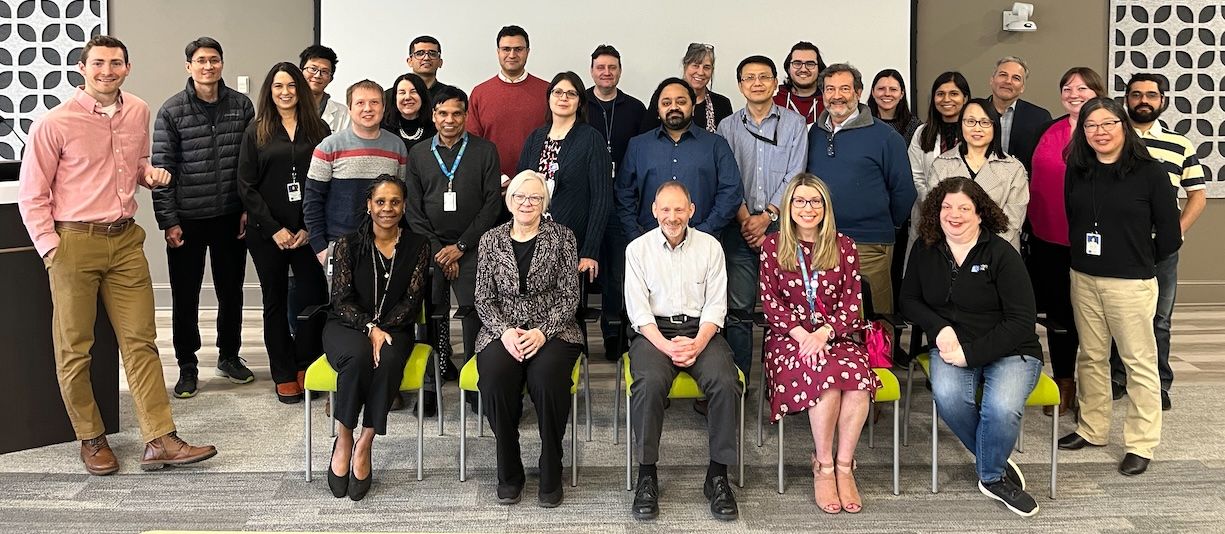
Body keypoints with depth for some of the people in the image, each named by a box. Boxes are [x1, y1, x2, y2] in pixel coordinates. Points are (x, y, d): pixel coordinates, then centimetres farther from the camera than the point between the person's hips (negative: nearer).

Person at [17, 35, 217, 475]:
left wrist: (150, 173, 3)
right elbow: (31, 195, -3)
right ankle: (91, 439, 21)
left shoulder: (139, 112, 8)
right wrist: (51, 249, -9)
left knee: (141, 341, 2)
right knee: (75, 349, 6)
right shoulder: (55, 123, -8)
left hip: (126, 240, 4)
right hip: (75, 242, -4)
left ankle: (160, 441, 4)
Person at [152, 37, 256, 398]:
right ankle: (187, 366, 20)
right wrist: (168, 221, -9)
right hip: (187, 219, -2)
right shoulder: (172, 111, -4)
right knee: (185, 297, 7)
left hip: (231, 218, 2)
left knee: (232, 292, 13)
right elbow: (161, 168, -5)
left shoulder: (242, 106, 3)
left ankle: (229, 356, 31)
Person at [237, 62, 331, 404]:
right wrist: (274, 229, -8)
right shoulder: (256, 132, 5)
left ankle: (307, 368, 12)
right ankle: (285, 375, 16)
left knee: (313, 298, -6)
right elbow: (246, 186, 0)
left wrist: (310, 228, -7)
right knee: (276, 302, 7)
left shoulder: (318, 130, 7)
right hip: (268, 233, 0)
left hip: (308, 232, 0)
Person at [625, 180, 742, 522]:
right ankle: (647, 475, -20)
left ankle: (718, 475, -16)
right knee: (649, 382, -33)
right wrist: (666, 345, -16)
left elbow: (716, 304, 4)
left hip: (700, 330, 1)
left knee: (725, 382, -28)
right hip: (653, 330, -1)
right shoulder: (638, 249, 7)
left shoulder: (710, 246, 9)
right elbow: (637, 308, 0)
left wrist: (697, 343, -13)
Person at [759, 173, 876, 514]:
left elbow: (853, 302, 4)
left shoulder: (843, 247, 10)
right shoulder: (773, 246, 7)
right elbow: (769, 301, 1)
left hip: (836, 334, 2)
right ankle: (823, 468, -18)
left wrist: (823, 333, -14)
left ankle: (844, 466, -18)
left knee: (858, 376, -32)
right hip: (789, 336, -2)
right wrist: (802, 334, -14)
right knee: (827, 374, -34)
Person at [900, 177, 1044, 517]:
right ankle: (997, 466, -4)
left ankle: (992, 477, 0)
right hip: (952, 347, 3)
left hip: (1009, 350, -3)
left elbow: (1022, 321, -12)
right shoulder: (925, 250, 4)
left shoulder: (1002, 254, -9)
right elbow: (909, 300, 12)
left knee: (1002, 408, -33)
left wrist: (970, 353, -19)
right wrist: (939, 328, -9)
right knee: (947, 396, -32)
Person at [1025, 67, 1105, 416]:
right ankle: (1063, 383, 26)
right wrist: (1031, 222, 9)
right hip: (1047, 237, 4)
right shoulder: (1050, 131, 8)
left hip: (1089, 241, -4)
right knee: (1058, 312, 13)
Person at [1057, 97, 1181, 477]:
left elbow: (1169, 235, -3)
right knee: (1091, 357, 14)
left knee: (1139, 361, 3)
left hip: (1131, 283, -4)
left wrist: (1138, 260, 6)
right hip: (1083, 279, 5)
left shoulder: (1150, 173, -7)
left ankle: (1141, 444, 12)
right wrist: (1082, 255, 7)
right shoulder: (1077, 172, 5)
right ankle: (1092, 429, 27)